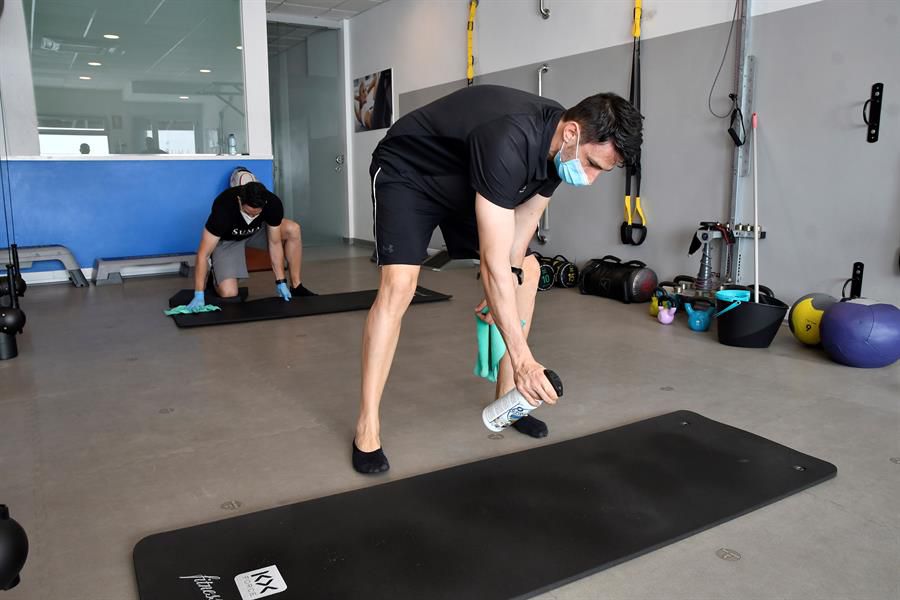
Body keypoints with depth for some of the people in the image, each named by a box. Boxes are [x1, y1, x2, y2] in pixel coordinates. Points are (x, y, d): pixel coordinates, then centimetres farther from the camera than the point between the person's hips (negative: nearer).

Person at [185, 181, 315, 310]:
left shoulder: (273, 204, -32)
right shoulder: (223, 208, -40)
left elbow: (275, 243, -19)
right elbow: (203, 254, -36)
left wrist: (281, 282, -20)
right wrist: (199, 295, -39)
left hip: (255, 231, 3)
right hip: (226, 240, -3)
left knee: (293, 229, -25)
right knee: (229, 294, -22)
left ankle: (296, 287, -11)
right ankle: (214, 277, 14)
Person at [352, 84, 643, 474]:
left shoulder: (559, 147, -15)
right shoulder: (508, 141, -41)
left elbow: (523, 225, -3)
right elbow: (494, 263, -42)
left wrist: (501, 299, -8)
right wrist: (522, 360, -40)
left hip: (466, 180, 8)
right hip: (407, 174, -8)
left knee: (528, 269, 1)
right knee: (399, 285, -26)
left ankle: (507, 399, 10)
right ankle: (367, 426, -13)